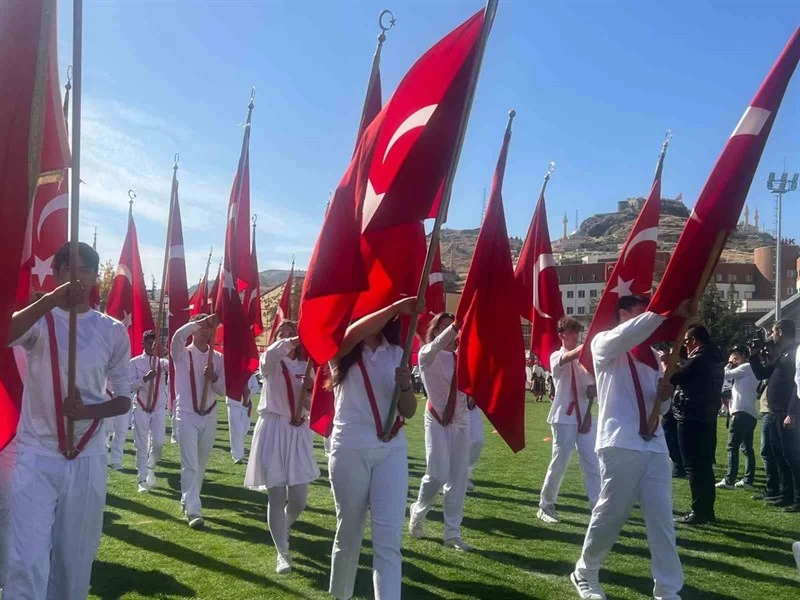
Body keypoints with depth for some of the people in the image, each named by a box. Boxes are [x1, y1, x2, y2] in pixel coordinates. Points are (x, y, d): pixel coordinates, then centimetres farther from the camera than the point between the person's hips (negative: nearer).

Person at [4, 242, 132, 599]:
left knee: (75, 562, 12)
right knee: (27, 562, -7)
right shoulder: (38, 320, 0)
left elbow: (124, 399, 6)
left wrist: (87, 411, -13)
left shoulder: (113, 331, 4)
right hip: (36, 455, -2)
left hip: (87, 459, 2)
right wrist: (51, 299, -34)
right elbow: (5, 335, -25)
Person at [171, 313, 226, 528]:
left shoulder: (218, 358, 7)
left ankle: (188, 501, 29)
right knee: (190, 464, -9)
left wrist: (214, 377, -14)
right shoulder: (182, 354, -2)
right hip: (187, 414, -4)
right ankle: (193, 510, -10)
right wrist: (200, 322, -22)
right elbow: (178, 335, -25)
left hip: (209, 416, 4)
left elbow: (223, 390, 5)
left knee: (201, 464, 12)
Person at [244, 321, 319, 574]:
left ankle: (284, 528, 38)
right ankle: (282, 553, 12)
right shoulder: (272, 364, 1)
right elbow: (270, 355, -27)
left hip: (299, 432, 3)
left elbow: (313, 406, 11)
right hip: (273, 430, -3)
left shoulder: (306, 366, 10)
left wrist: (310, 389, -10)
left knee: (299, 498, 4)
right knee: (277, 497, -3)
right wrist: (290, 343, -46)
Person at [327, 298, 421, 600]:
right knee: (348, 534, 13)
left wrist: (406, 386, -14)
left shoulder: (396, 354, 8)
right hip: (350, 449, -2)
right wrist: (397, 307, -28)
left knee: (389, 541, -5)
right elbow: (354, 333, -26)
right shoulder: (342, 351, 1)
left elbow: (409, 411, 6)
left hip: (392, 450, 2)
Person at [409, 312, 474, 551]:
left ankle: (452, 533, 14)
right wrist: (458, 323, -44)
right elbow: (439, 344, -28)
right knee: (438, 474, -11)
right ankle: (418, 512, 20)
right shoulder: (427, 354, -7)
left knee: (458, 478, 4)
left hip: (461, 419, 4)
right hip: (437, 419, -4)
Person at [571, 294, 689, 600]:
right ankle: (584, 573, 24)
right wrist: (668, 311, -26)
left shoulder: (650, 355, 20)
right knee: (609, 516, 4)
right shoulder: (604, 344, 2)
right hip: (620, 446, -6)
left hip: (655, 447, 6)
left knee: (662, 520, 3)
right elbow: (628, 334, -22)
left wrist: (665, 396, -1)